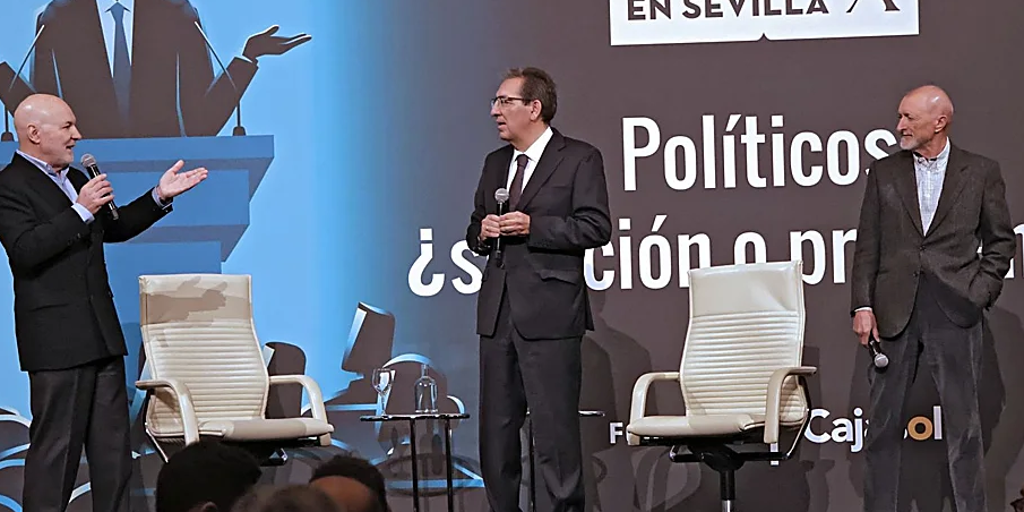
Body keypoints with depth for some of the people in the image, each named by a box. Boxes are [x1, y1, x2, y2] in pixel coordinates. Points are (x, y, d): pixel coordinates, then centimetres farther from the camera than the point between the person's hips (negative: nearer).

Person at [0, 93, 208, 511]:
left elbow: (114, 228, 28)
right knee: (55, 445, -5)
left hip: (102, 334, 9)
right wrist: (80, 211, -23)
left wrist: (159, 196, 18)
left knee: (113, 444, 11)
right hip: (57, 339, -9)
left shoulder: (76, 179, 17)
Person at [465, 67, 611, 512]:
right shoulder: (495, 163, 19)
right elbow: (476, 229, 26)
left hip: (549, 313, -7)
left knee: (554, 427, -7)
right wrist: (482, 233, 2)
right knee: (495, 429, 8)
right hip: (498, 312, 7)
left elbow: (596, 227, -9)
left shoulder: (579, 159, -2)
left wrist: (533, 226, -16)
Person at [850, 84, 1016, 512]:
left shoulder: (980, 173, 5)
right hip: (895, 311, 2)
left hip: (954, 311, -2)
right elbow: (867, 246, 7)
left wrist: (981, 292, -2)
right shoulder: (884, 173, 9)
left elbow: (1001, 241, 9)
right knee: (883, 421, 3)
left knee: (963, 423, 1)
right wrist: (863, 306, -2)